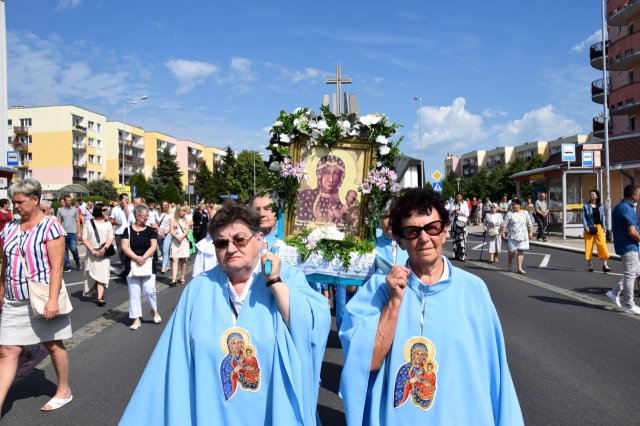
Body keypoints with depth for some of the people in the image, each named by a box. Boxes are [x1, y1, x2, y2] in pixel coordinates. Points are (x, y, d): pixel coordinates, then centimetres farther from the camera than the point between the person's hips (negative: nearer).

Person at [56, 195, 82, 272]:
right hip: (63, 233, 1)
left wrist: (79, 232, 0)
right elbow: (59, 222, 7)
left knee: (73, 249, -9)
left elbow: (78, 221, 6)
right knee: (64, 250, 5)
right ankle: (67, 265, 14)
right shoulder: (60, 210, 5)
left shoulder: (75, 209, 5)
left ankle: (77, 261, 17)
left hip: (72, 233, -1)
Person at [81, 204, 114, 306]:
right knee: (92, 275, 8)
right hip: (92, 253, 1)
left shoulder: (107, 224, 6)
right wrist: (92, 250, -13)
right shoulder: (88, 223, 3)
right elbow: (84, 239, -1)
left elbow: (111, 238, 0)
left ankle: (99, 298, -14)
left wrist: (104, 249, -16)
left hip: (104, 253, -1)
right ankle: (99, 294, 26)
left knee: (102, 275, -9)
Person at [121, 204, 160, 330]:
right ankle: (136, 319, 14)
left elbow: (154, 246, -4)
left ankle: (154, 311, 20)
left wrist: (143, 258, -17)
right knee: (134, 293, 4)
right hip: (132, 265, 0)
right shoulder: (128, 230, 2)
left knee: (149, 290, -7)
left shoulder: (150, 230, 4)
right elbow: (125, 247, -6)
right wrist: (136, 258, -19)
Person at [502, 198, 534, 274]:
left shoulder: (525, 213, 8)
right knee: (512, 251, -4)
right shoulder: (509, 214, 1)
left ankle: (520, 268, 2)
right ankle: (509, 265, 22)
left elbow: (530, 224, 12)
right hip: (512, 236, -2)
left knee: (521, 251, -1)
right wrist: (503, 233, -14)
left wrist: (531, 232, 2)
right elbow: (505, 224, -5)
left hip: (523, 236, 2)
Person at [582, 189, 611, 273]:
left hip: (599, 227, 2)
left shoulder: (600, 206, 9)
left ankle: (605, 264, -6)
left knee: (602, 244, -8)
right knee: (589, 245, 2)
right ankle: (589, 264, 16)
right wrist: (586, 227, -11)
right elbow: (583, 217, -1)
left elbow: (603, 216, 12)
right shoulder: (586, 206, 2)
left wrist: (603, 226, 3)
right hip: (589, 228, -1)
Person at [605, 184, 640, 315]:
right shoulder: (627, 209, -19)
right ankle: (629, 305, 8)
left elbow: (614, 229, 20)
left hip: (621, 244, 10)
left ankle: (615, 292, 19)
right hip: (629, 246, -10)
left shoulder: (617, 207, 13)